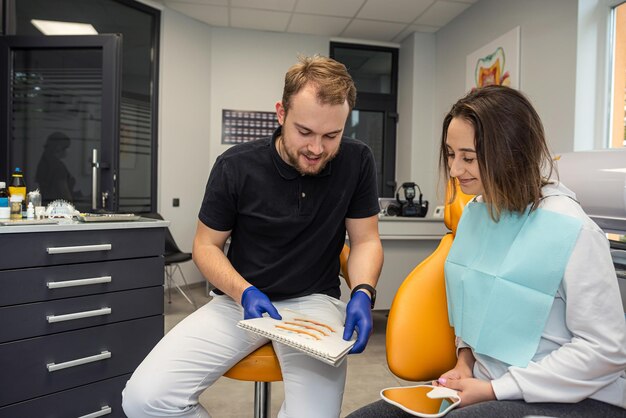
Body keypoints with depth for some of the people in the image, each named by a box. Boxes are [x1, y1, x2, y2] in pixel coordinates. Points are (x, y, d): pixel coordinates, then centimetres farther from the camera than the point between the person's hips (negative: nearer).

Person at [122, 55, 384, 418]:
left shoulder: (357, 162, -7)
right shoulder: (236, 167, -9)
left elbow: (365, 241, 1)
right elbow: (207, 246, 0)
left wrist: (363, 294, -19)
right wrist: (244, 292, -18)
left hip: (314, 301, 0)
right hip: (241, 298, 1)